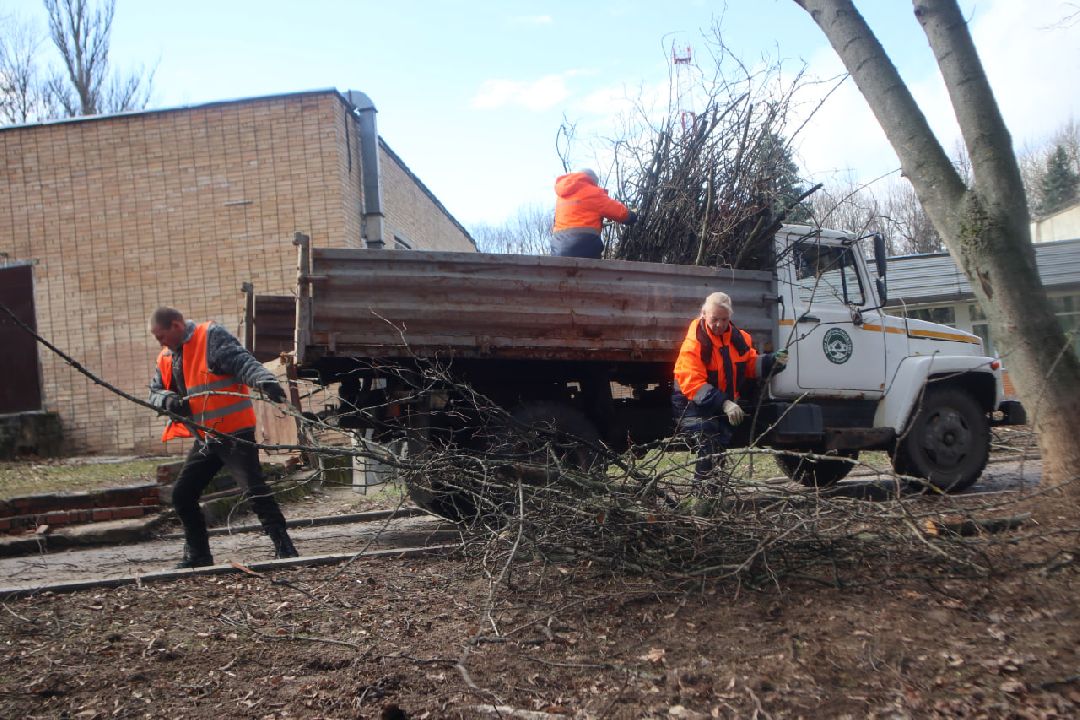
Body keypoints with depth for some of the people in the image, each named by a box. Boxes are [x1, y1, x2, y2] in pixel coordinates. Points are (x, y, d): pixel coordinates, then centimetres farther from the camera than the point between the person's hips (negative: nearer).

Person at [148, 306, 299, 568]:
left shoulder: (211, 336, -10)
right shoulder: (167, 357, 15)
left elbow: (242, 362, -23)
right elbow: (155, 392, 15)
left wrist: (264, 380, -42)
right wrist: (169, 401, -9)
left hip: (234, 432, -9)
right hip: (205, 438, 9)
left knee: (254, 490, -15)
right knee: (182, 495, 12)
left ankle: (284, 549, -9)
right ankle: (198, 556, 26)